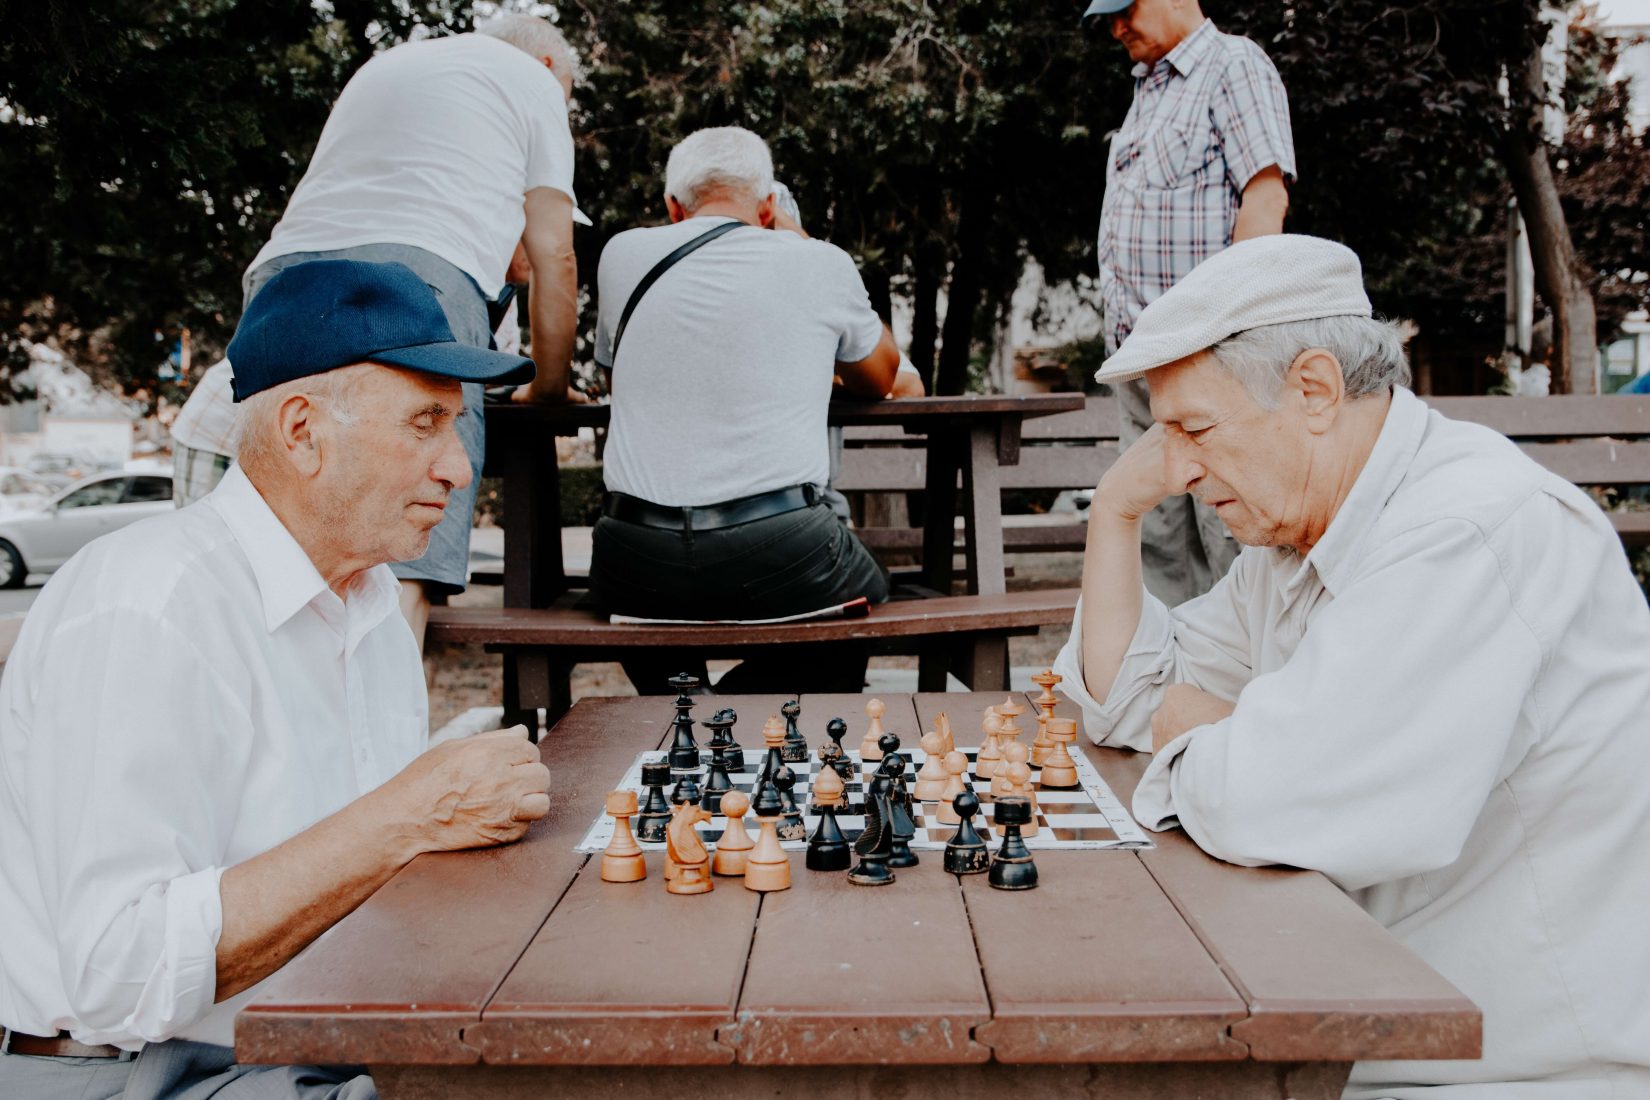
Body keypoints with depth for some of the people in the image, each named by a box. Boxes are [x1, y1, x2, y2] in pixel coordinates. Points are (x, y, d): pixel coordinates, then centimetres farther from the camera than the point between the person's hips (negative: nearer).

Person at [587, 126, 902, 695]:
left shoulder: (622, 254, 8)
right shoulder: (821, 264, 2)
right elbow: (879, 380, 22)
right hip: (779, 556, -2)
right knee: (869, 594, 30)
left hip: (637, 570, 3)